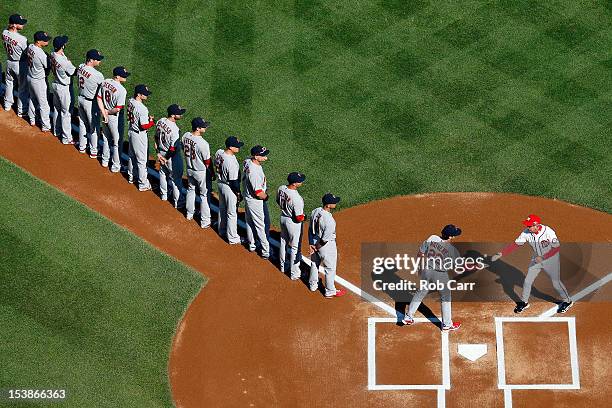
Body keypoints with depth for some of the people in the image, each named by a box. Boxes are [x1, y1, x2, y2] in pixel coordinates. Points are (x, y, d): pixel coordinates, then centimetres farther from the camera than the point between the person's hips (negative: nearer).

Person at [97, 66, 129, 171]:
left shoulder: (105, 82, -6)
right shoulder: (121, 90, -27)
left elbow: (99, 98, -3)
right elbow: (118, 108, -26)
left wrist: (104, 113, -4)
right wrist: (108, 112, -8)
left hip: (105, 114, 7)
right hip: (114, 118, -7)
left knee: (106, 139, 26)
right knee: (116, 142, 11)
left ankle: (105, 161, 41)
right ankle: (115, 166, 22)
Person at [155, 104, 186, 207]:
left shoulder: (160, 122, -10)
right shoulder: (174, 130, -33)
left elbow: (156, 138, 2)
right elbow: (173, 148, -28)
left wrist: (158, 153, 9)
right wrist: (166, 159, -12)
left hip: (162, 152, 7)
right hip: (172, 156, -7)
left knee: (163, 173, 27)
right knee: (175, 178, 10)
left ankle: (163, 195, 46)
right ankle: (177, 202, 23)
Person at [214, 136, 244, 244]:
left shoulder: (219, 153, -12)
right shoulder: (232, 163, -35)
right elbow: (234, 182, -26)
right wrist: (238, 194, -12)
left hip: (220, 183, 8)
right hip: (229, 188, -8)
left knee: (222, 208, 27)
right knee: (232, 213, 10)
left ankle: (222, 231, 46)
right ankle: (232, 238, 24)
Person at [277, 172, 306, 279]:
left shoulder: (281, 189, -13)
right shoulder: (296, 198, -35)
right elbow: (299, 218, -28)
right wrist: (304, 217, -6)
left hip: (283, 217, 7)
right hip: (293, 222, -7)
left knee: (283, 243, 25)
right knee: (295, 247, 11)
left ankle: (283, 266, 45)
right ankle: (294, 273, 24)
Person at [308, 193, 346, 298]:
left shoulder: (315, 212, -10)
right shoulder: (329, 220, -33)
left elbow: (310, 230, -2)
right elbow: (325, 238, -27)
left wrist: (311, 244, 2)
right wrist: (318, 246, -11)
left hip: (314, 241, 8)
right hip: (327, 246, -8)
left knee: (314, 264, 27)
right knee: (330, 269, 12)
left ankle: (313, 285, 47)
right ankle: (330, 291, 27)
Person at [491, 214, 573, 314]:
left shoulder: (548, 232, -32)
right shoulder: (526, 233, -19)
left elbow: (557, 247, -25)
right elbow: (515, 244, -13)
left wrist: (543, 257, -31)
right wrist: (501, 254, -21)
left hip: (551, 258, -4)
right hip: (537, 259, 5)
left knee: (556, 282, 2)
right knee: (527, 281, 7)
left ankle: (567, 301, 26)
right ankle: (524, 302, 29)